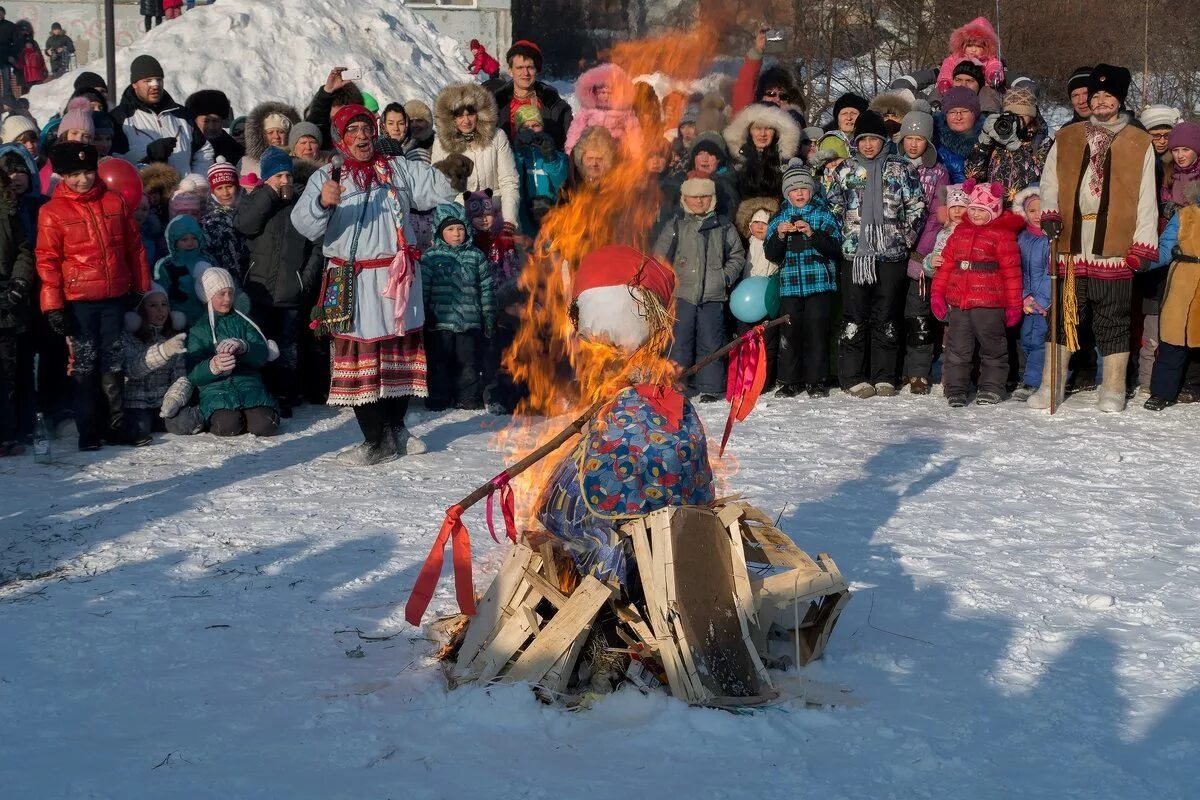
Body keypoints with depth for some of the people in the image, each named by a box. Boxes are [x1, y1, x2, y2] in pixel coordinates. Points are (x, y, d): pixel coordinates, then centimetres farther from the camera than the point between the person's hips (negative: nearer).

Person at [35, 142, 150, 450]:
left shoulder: (115, 202, 6)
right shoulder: (53, 212, -4)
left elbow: (134, 247, 12)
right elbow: (47, 261, -4)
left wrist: (143, 289, 12)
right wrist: (53, 305, -9)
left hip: (114, 298, 3)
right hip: (78, 300, -3)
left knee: (113, 365, 10)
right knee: (84, 365, 2)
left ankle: (117, 425, 18)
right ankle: (87, 431, 9)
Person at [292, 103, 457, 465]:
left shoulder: (399, 169, 9)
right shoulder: (326, 177, 2)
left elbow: (438, 188, 5)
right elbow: (304, 224, -10)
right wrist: (322, 203, -30)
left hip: (397, 275, 3)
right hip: (353, 282, -2)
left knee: (402, 353, 11)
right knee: (360, 358, -3)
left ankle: (396, 427, 27)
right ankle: (375, 440, 4)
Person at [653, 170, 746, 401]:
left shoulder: (723, 226, 9)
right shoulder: (676, 226, 8)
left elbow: (737, 255, 15)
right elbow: (660, 256, 10)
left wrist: (726, 276, 2)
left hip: (713, 295, 0)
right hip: (682, 294, 0)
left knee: (711, 343, 2)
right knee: (679, 342, 0)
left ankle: (710, 388, 8)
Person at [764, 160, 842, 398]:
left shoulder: (824, 215, 6)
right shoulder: (779, 219, 13)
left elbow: (835, 248, -5)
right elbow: (771, 255, 7)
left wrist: (812, 234, -18)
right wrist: (779, 235, -10)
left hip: (820, 283, -2)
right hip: (790, 285, 2)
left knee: (817, 332, -3)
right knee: (790, 334, -1)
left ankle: (816, 381, 5)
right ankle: (789, 381, 8)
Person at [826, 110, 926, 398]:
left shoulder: (900, 168, 6)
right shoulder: (846, 170, 9)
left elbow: (917, 207, 7)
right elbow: (833, 207, 13)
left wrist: (907, 239, 2)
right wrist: (843, 236, 7)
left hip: (891, 255, 0)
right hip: (855, 254, 0)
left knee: (887, 318, 3)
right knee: (854, 317, 0)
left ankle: (884, 377, 9)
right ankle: (853, 377, 4)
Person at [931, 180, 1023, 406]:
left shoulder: (1002, 235, -4)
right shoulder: (960, 231, 12)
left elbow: (1011, 271, -4)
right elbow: (946, 264, 15)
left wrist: (1014, 304, -5)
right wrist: (937, 293, 11)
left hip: (989, 304, -4)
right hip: (958, 302, 4)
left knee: (992, 347, 8)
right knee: (957, 348, 7)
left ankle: (991, 388, 20)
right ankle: (955, 389, 14)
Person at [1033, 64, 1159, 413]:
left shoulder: (1139, 143, 5)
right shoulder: (1065, 138, 11)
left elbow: (1146, 199, 4)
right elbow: (1049, 183, 15)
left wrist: (1143, 246, -3)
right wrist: (1050, 215, -4)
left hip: (1114, 250, -2)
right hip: (1071, 248, 2)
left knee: (1113, 322, 5)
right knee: (1064, 316, 6)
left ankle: (1113, 391, 15)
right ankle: (1050, 387, 13)